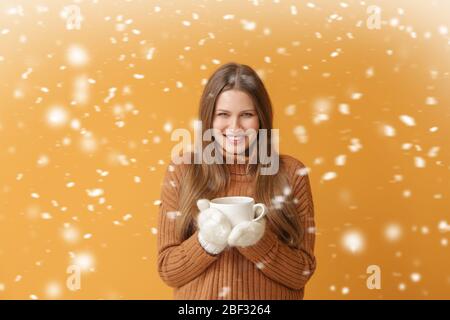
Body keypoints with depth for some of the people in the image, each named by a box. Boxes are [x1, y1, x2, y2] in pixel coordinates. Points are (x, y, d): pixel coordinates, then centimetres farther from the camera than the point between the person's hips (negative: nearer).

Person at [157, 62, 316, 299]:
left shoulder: (291, 174, -10)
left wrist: (258, 240, -25)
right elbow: (167, 271, -8)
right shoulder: (182, 171, -9)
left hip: (267, 304, 0)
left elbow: (302, 274, -9)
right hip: (197, 294, 0)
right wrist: (207, 241, -25)